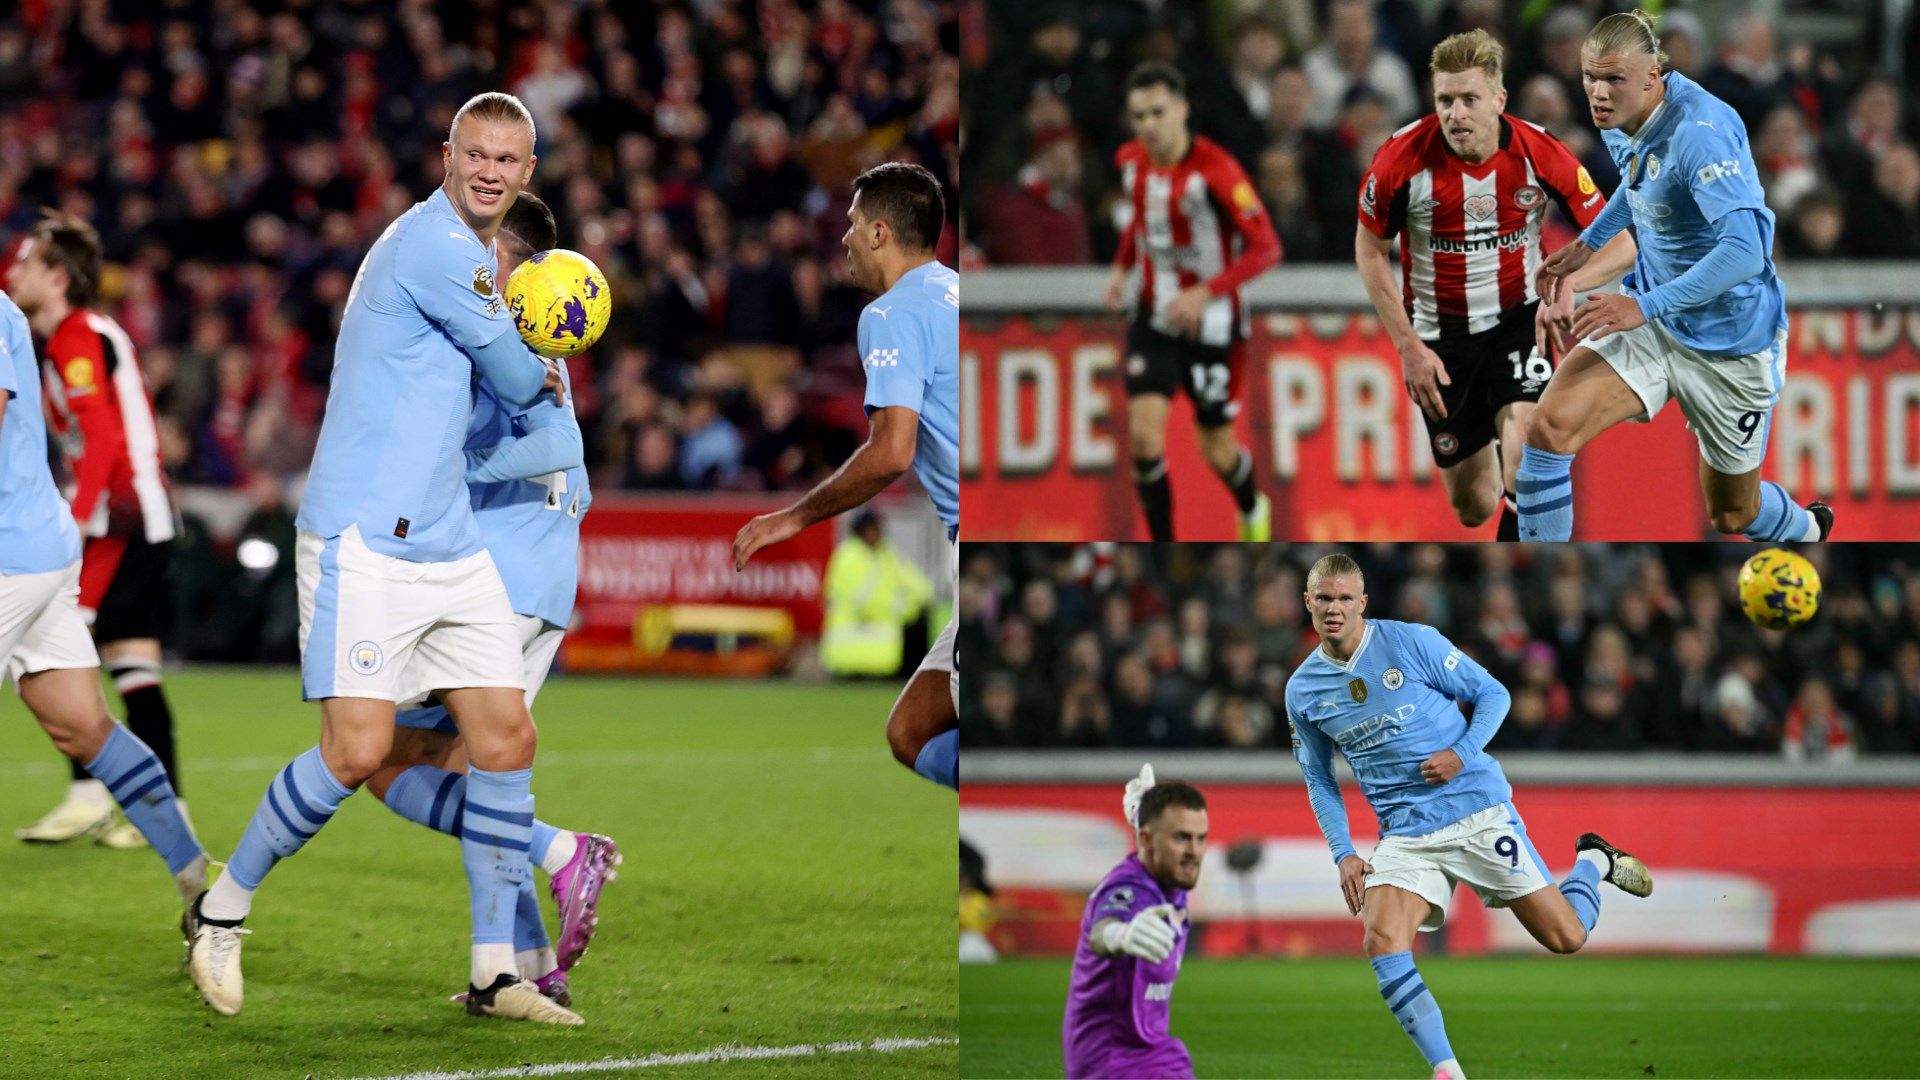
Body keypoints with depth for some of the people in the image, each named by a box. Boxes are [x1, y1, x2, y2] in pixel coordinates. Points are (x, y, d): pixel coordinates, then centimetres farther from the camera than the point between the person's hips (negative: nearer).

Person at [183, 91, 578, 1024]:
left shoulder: (467, 249, 16)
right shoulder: (436, 248, -15)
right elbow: (519, 382, -6)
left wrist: (530, 365, 11)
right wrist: (547, 376, 16)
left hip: (448, 543, 10)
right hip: (366, 540, -10)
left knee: (506, 739, 3)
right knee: (358, 749, -14)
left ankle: (495, 973, 9)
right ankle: (221, 910, 7)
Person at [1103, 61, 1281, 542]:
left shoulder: (1215, 170, -23)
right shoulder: (1131, 160, -3)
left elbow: (1266, 249, -21)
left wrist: (1205, 293, -31)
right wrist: (1122, 267, 3)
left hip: (1209, 323, -4)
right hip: (1153, 319, 4)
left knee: (1218, 451, 8)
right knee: (1144, 435, -14)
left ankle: (1253, 511, 44)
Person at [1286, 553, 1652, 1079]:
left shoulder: (1410, 642, -7)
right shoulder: (1302, 690, 3)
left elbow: (1492, 694, 1)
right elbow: (1319, 779, 16)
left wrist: (1461, 753, -16)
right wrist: (1343, 853, 4)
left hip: (1478, 810, -3)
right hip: (1405, 834, 3)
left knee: (1565, 937, -2)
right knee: (1382, 939, -24)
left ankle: (1594, 862, 33)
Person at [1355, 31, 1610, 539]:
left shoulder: (1539, 153, -18)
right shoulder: (1404, 158, -18)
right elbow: (1369, 249, -2)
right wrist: (1408, 345, -6)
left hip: (1518, 320, -1)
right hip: (1440, 336, 1)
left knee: (1526, 423, -32)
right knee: (1472, 507, 7)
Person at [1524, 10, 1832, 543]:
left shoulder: (1700, 133, -29)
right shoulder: (1620, 120, -3)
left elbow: (1745, 251, -38)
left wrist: (1645, 306, -40)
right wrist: (1588, 244, 14)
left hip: (1729, 344, -6)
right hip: (1651, 321, 6)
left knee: (1731, 515, 13)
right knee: (1549, 428, -19)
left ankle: (1807, 529, 49)